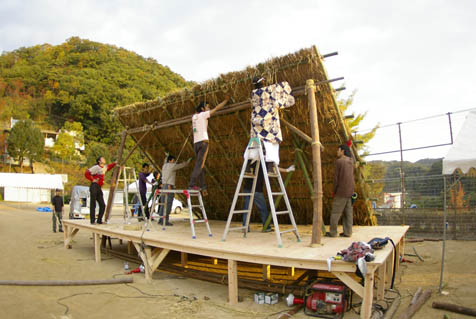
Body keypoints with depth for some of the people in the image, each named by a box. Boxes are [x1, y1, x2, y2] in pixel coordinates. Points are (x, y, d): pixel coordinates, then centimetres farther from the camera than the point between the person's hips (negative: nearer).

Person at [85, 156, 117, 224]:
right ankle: (92, 221, 1)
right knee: (93, 205, -3)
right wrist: (92, 180, -10)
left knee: (102, 205, 4)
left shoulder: (104, 168, 17)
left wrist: (115, 163, 28)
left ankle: (99, 220, 14)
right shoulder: (96, 167, -6)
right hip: (94, 186, -8)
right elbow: (87, 173, -11)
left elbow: (109, 167, 39)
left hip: (99, 188, 8)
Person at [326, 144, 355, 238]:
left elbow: (336, 177, -10)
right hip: (350, 191, 7)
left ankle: (333, 232, 3)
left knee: (335, 212, -1)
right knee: (348, 212, 7)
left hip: (341, 191, -7)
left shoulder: (339, 161, -10)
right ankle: (347, 232, 7)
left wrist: (334, 191, 0)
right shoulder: (351, 161, 9)